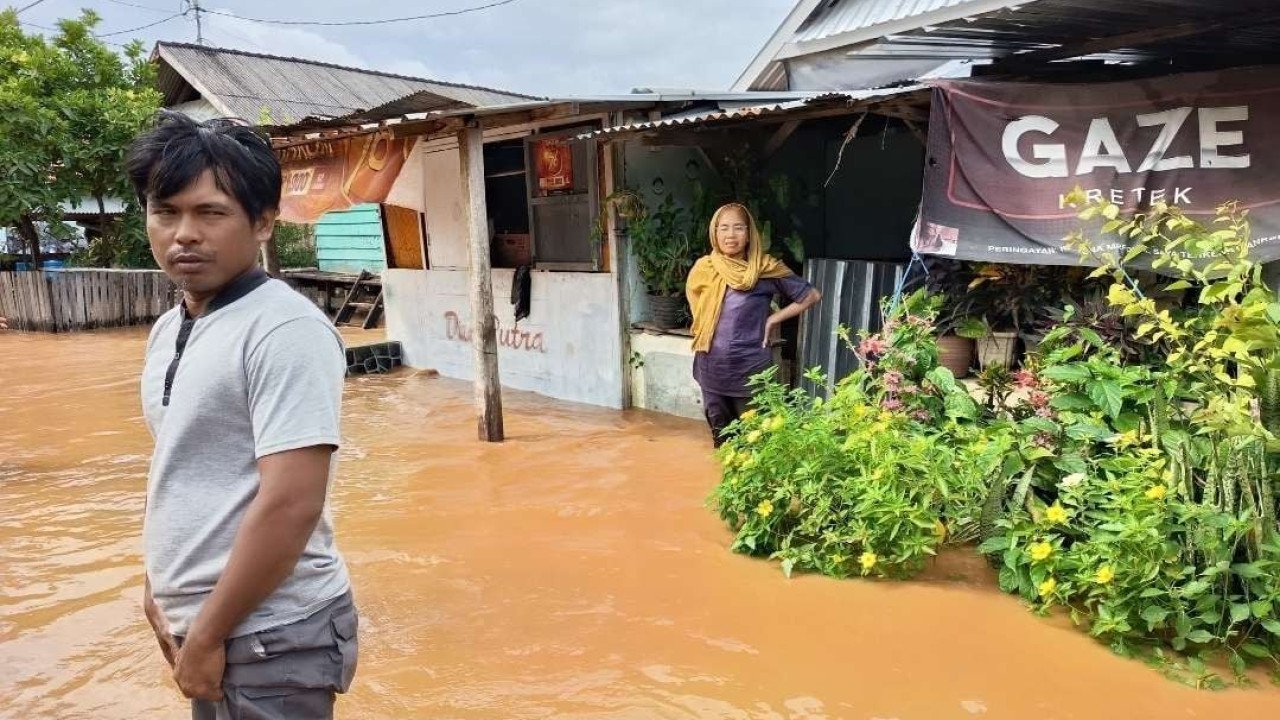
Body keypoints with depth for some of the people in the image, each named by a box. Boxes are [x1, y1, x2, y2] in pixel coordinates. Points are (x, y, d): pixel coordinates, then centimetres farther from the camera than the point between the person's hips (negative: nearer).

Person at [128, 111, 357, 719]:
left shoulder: (284, 330, -19)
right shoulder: (168, 330, 8)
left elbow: (292, 503, -23)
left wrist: (207, 635, -16)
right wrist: (160, 586, 12)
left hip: (268, 637, -8)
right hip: (203, 625, 8)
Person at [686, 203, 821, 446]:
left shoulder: (766, 269, -9)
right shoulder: (703, 268, 1)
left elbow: (811, 296, -3)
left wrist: (773, 319, -7)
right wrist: (702, 337, 9)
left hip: (751, 370, -4)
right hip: (712, 370, 4)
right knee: (721, 440, 14)